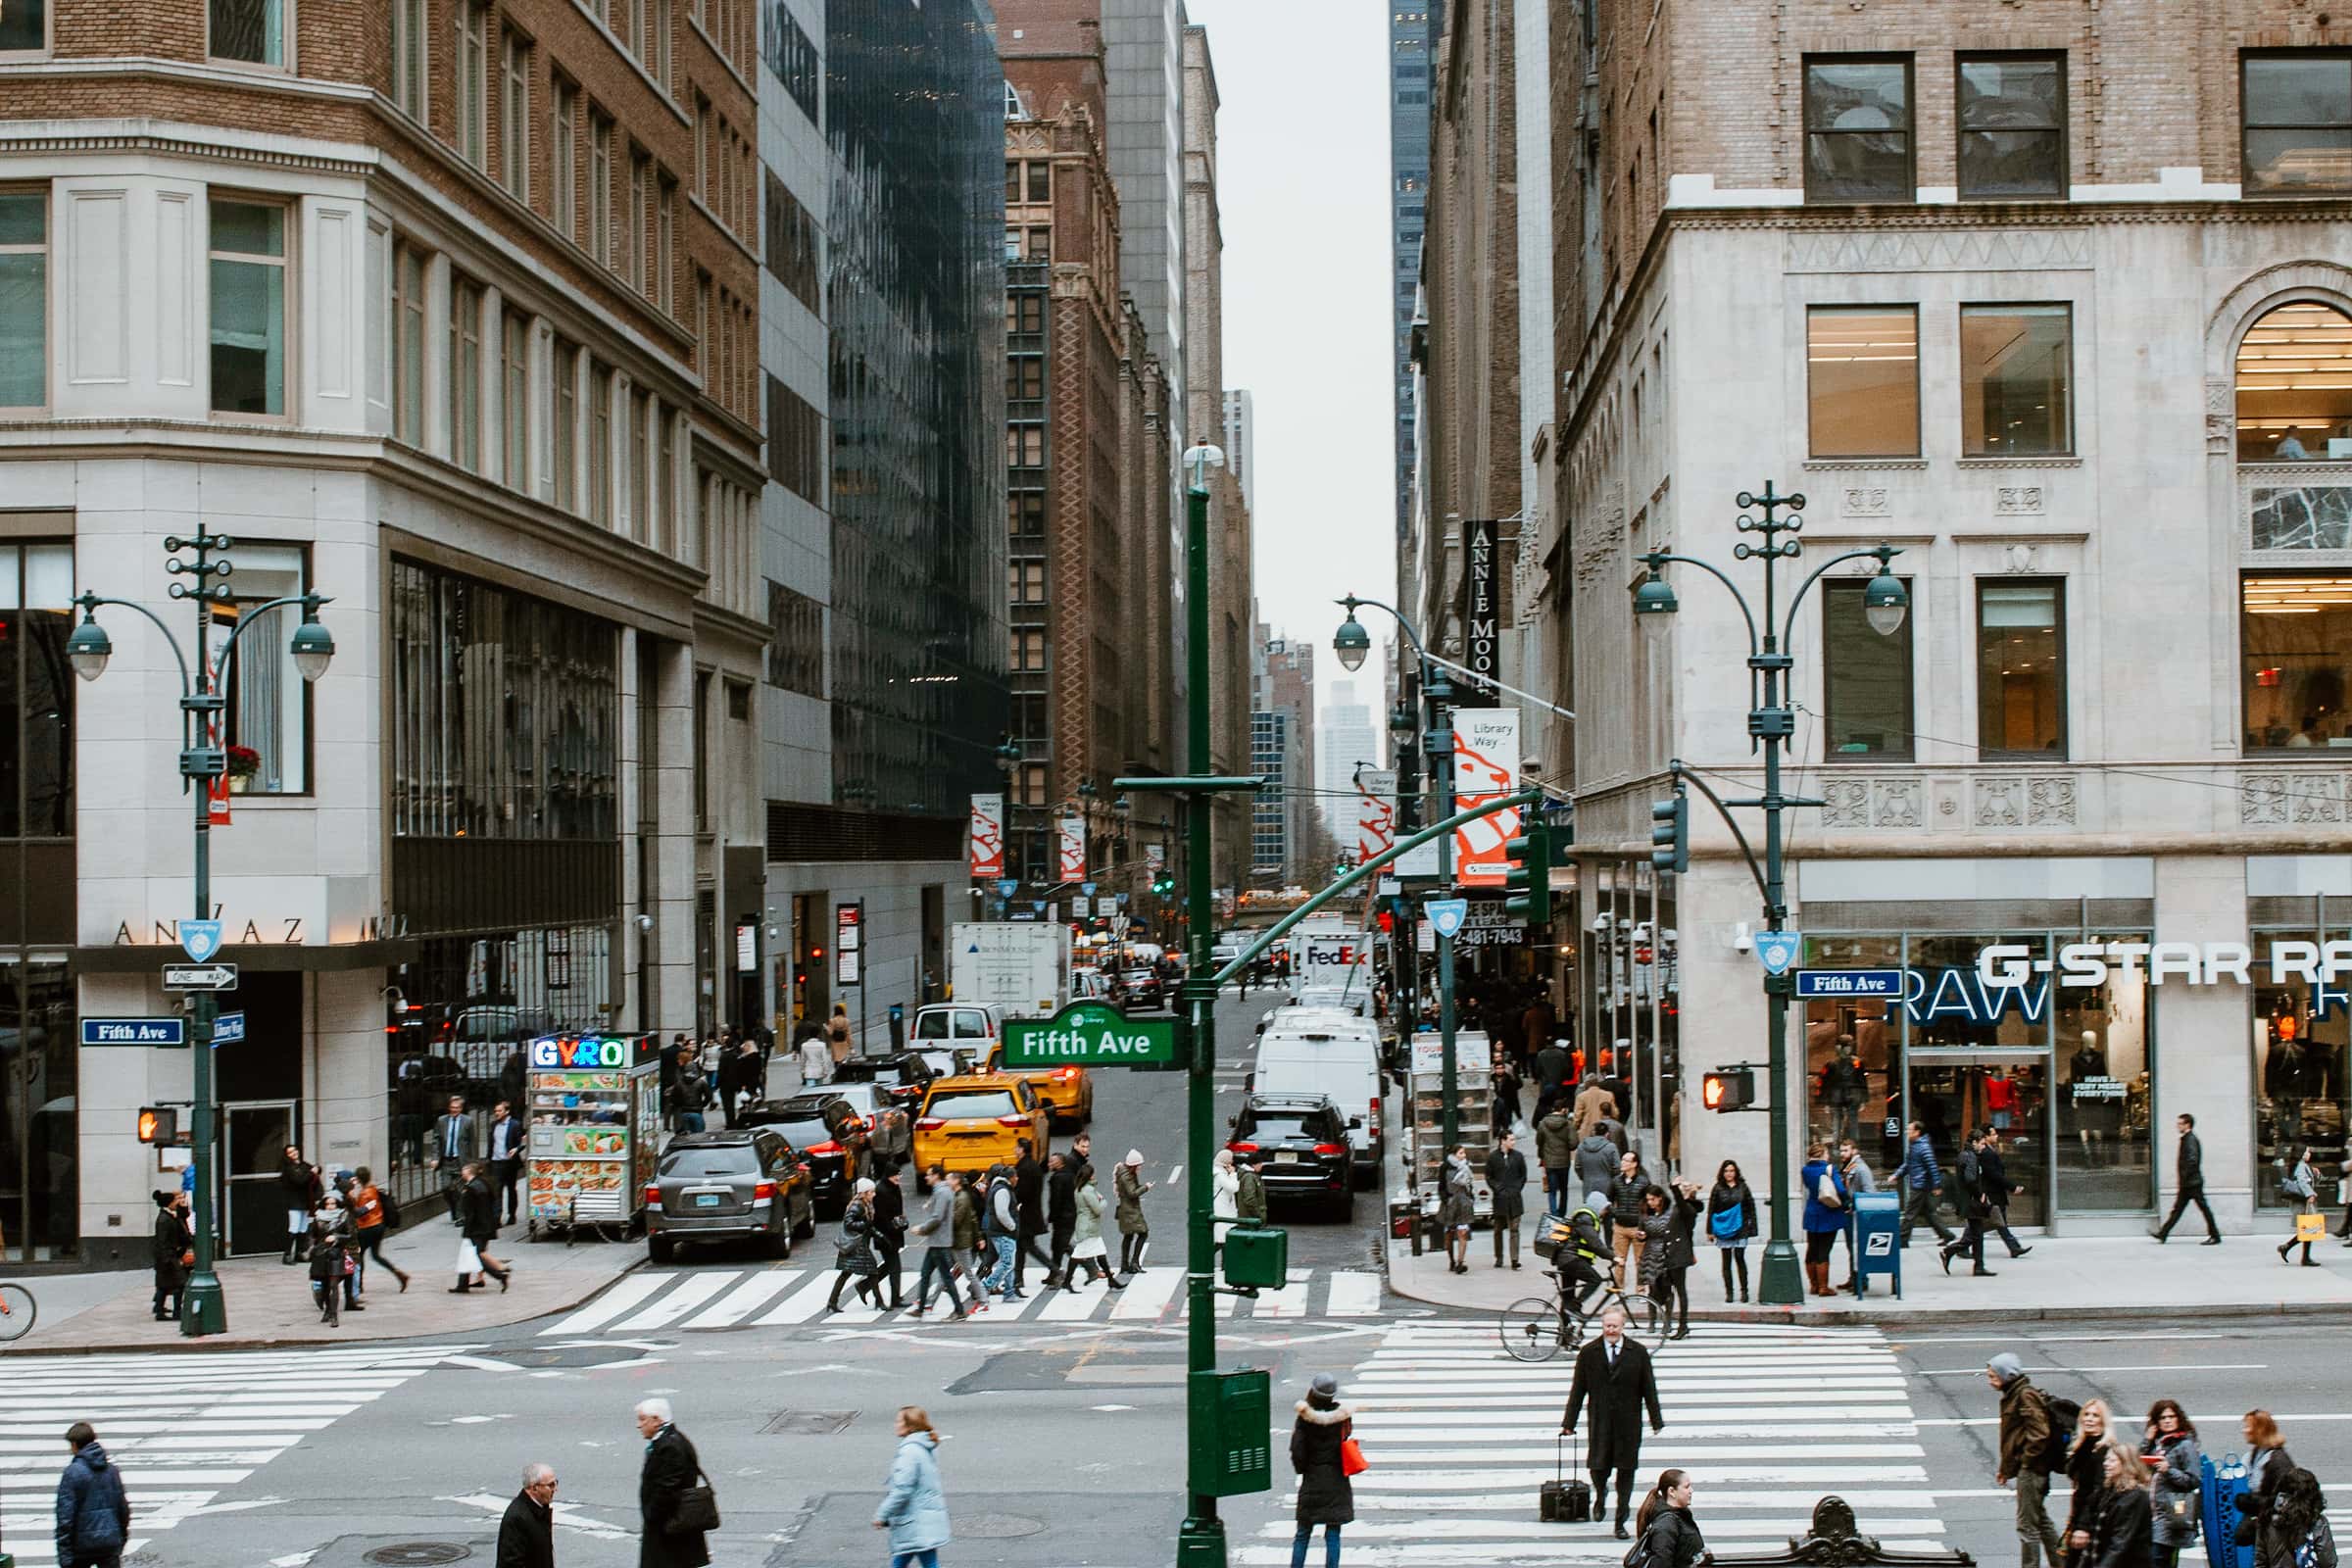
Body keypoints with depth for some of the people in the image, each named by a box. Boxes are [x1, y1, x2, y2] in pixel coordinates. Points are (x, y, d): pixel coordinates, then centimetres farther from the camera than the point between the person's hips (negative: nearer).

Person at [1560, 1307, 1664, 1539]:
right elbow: (1577, 1390, 3)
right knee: (1598, 1467, -5)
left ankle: (1621, 1523, 14)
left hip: (1629, 1423, 0)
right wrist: (1569, 1422, 2)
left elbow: (1649, 1389, 4)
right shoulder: (1588, 1353, 1)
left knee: (1626, 1472, 4)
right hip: (1600, 1422, 0)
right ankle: (1600, 1494, 33)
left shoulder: (1638, 1353, 1)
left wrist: (1656, 1421, 2)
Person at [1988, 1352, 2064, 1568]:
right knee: (2040, 1520, 17)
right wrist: (2005, 1468, 19)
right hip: (2026, 1467, 10)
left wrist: (2026, 1460, -17)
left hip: (2030, 1469, -10)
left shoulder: (2026, 1396, -16)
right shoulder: (2012, 1395, 13)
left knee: (2027, 1525, -4)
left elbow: (2039, 1433, -23)